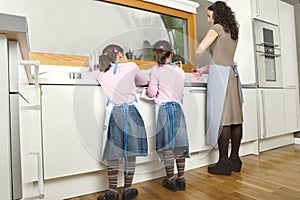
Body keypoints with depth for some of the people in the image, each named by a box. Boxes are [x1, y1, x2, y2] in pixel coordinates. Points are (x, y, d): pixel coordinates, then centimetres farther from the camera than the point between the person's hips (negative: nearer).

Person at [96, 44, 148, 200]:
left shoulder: (102, 74, 8)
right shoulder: (131, 66, 3)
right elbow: (144, 82, 18)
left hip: (113, 113, 2)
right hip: (130, 112, -1)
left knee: (112, 153, 9)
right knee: (130, 152, 9)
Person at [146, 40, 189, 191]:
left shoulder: (156, 69, -5)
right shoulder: (180, 71, 9)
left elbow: (152, 93, -5)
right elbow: (180, 93, 14)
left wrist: (147, 91, 16)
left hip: (164, 108, -4)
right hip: (178, 108, 5)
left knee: (167, 146, 3)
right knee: (179, 144, 9)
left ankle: (171, 181, 14)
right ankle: (181, 179, 20)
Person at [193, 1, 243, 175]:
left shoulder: (217, 28, 1)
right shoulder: (234, 32, 23)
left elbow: (200, 51, -10)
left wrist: (195, 67, 7)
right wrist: (204, 70, 21)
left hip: (220, 75, -8)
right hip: (232, 73, 8)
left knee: (221, 118, -8)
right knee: (235, 117, 5)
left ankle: (224, 163, -3)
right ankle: (235, 159, 13)